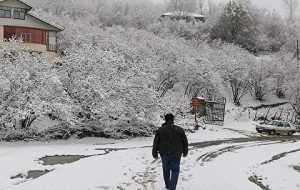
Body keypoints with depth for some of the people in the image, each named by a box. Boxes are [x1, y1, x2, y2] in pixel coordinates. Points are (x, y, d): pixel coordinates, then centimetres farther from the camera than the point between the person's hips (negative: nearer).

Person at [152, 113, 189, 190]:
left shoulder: (160, 130, -2)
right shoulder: (179, 129, -2)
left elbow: (155, 143, 0)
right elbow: (185, 142, 6)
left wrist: (155, 154, 8)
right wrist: (185, 152, 19)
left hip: (164, 154, 1)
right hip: (176, 155, -1)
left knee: (166, 170, 19)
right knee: (175, 171, 5)